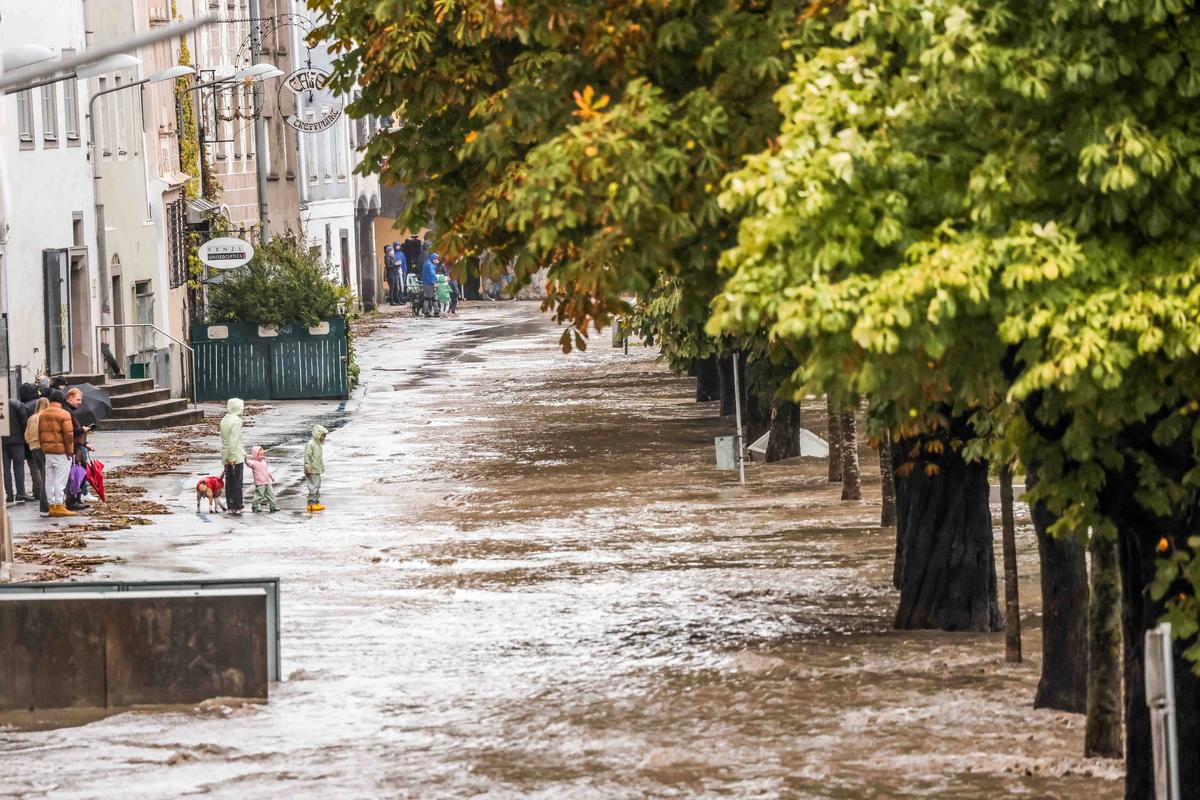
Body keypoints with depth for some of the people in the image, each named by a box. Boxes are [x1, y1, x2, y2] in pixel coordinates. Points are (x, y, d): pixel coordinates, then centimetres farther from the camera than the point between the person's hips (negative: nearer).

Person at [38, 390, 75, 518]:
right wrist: (70, 451, -8)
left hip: (47, 451, 7)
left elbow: (40, 433, 15)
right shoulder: (64, 415, -11)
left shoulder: (42, 415, 11)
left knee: (50, 480, 9)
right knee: (60, 480, -5)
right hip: (61, 451, -7)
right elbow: (68, 435, -14)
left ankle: (52, 505, 12)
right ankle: (59, 506, -7)